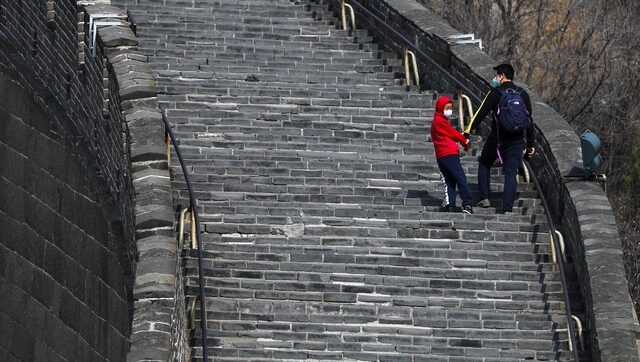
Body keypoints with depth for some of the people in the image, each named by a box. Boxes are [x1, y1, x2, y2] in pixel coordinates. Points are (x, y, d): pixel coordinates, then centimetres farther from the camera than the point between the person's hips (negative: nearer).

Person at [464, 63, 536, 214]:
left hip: (497, 138, -3)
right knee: (511, 173, 4)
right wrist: (531, 144, 15)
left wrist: (468, 132, -5)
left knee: (484, 164, 18)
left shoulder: (496, 92, -5)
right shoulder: (523, 94, 9)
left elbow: (481, 113, -8)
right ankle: (508, 207, -5)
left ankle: (485, 198, 10)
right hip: (517, 141, 3)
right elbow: (529, 120, 10)